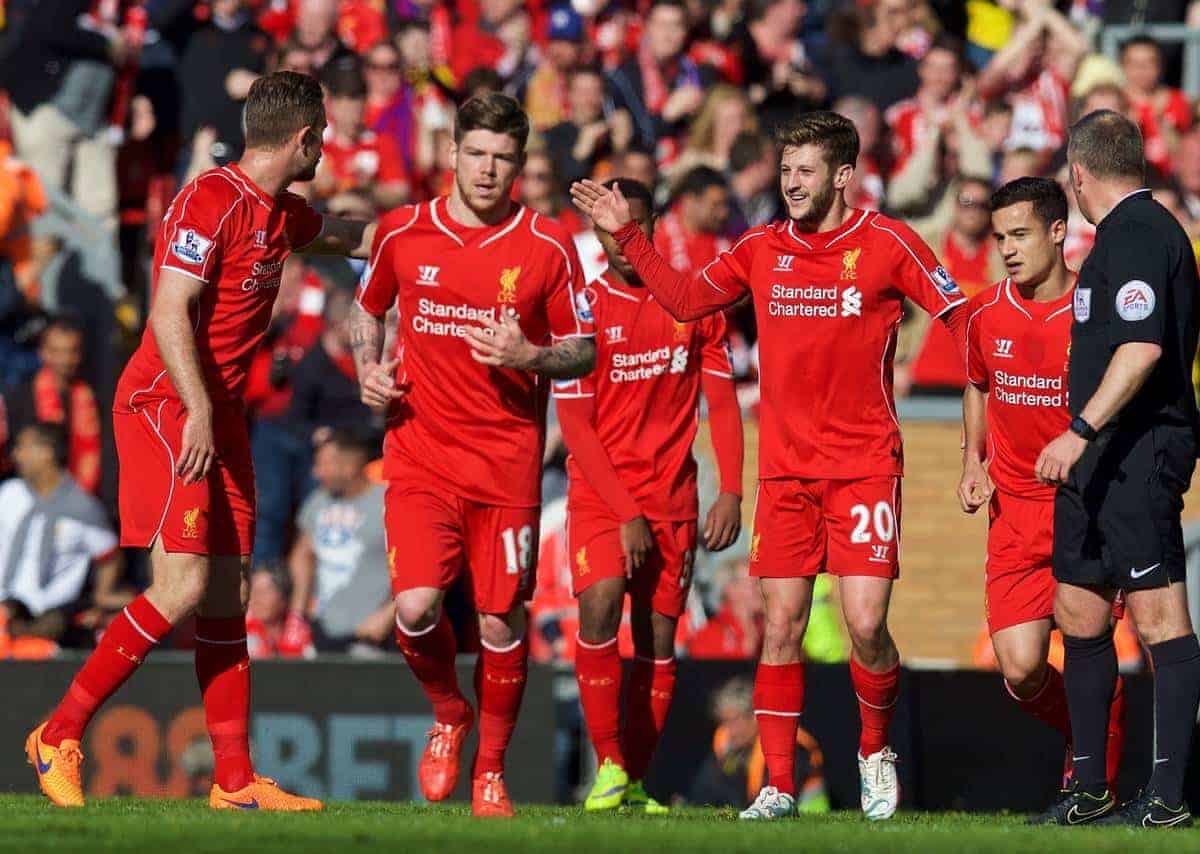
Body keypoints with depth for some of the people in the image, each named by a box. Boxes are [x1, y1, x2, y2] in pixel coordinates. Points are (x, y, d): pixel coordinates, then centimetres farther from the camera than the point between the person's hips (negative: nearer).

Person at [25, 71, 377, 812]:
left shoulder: (281, 213, 13)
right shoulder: (212, 202, -14)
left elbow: (345, 236, 36)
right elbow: (170, 312, -20)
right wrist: (199, 410, -26)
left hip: (220, 413, 9)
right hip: (166, 406, -9)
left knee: (226, 594, 5)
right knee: (184, 585, -17)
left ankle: (235, 780, 6)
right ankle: (60, 735, -8)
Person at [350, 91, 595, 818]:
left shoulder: (549, 248, -2)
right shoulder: (402, 233, 2)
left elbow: (585, 351, 4)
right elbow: (368, 307, 21)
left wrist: (530, 357, -15)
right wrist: (369, 369, 2)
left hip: (509, 463, 0)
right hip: (421, 453, 1)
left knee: (502, 622, 0)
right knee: (416, 607, -16)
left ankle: (491, 770, 20)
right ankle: (449, 714, 15)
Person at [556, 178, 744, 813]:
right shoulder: (583, 309, -5)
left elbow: (722, 402, 8)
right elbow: (575, 426, -7)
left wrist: (731, 494, -4)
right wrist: (627, 514, -13)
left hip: (673, 494, 3)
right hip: (600, 493, -3)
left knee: (658, 638, 1)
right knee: (599, 606, -23)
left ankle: (635, 781, 10)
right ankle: (608, 764, -17)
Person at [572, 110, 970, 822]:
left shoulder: (886, 244, -4)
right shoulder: (762, 249, 7)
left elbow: (961, 320, 0)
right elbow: (686, 299, 19)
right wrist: (627, 235, 11)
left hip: (865, 466, -3)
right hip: (785, 469, 3)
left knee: (866, 624, -10)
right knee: (782, 625, 1)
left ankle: (876, 751, 16)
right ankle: (779, 785, 6)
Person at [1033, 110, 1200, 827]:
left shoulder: (1137, 235, -13)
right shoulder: (1134, 230, 19)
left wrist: (1082, 431, -29)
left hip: (1138, 450, -11)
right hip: (1101, 459, 11)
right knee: (1079, 613, 13)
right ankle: (1090, 791, 20)